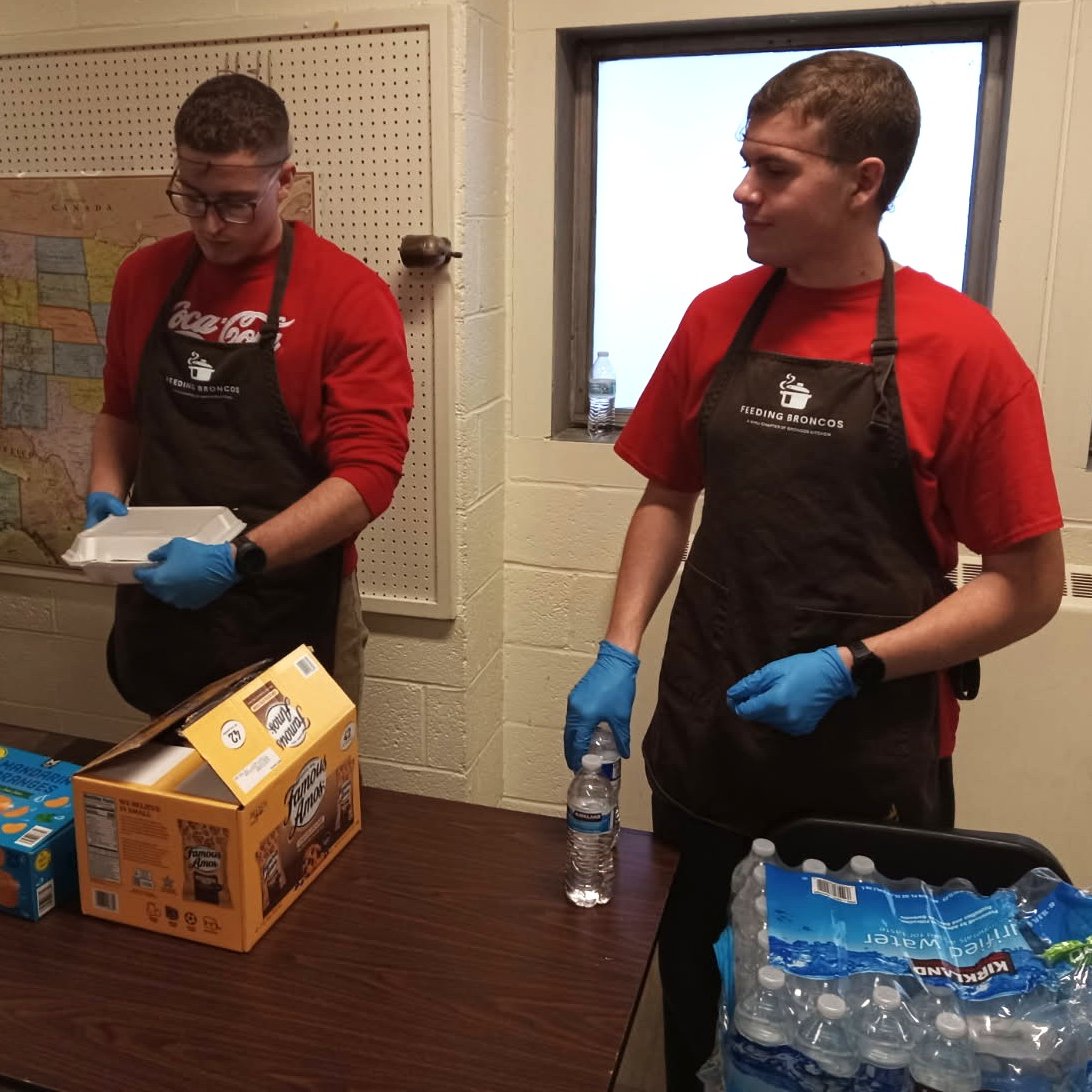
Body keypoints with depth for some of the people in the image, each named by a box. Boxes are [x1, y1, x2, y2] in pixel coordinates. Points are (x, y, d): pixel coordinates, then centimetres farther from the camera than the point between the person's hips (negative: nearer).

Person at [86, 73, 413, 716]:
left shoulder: (350, 296, -12)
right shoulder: (144, 277, 5)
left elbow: (369, 475, -18)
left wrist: (238, 560, -24)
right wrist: (107, 492, 0)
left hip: (290, 622, -4)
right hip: (158, 607, 5)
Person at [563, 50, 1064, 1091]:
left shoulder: (961, 348, -12)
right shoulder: (715, 319, 1)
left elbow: (1027, 586, -8)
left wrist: (851, 667, -18)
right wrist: (619, 652, -2)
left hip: (871, 771, -3)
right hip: (703, 757, 4)